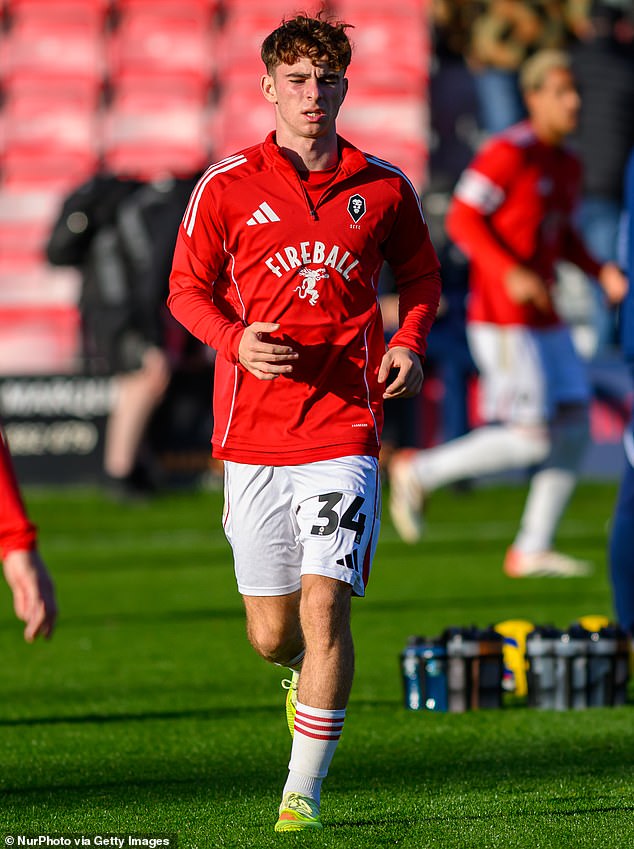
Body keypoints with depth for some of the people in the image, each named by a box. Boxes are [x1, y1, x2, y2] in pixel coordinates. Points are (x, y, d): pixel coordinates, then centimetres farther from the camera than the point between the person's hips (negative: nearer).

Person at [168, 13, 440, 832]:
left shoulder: (383, 188, 5)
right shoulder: (226, 185, 1)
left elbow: (420, 275, 20)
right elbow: (187, 289, 6)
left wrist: (409, 344, 0)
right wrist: (235, 341, -13)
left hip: (343, 429, -1)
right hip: (251, 432, 1)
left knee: (324, 604, -14)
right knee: (271, 634, 6)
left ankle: (303, 793, -5)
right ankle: (303, 672, 44)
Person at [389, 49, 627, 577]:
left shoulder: (568, 167, 13)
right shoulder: (510, 153, -14)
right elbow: (462, 218, -16)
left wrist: (600, 271, 7)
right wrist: (510, 272, -27)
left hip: (543, 320, 9)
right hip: (503, 318, -9)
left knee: (574, 429, 3)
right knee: (530, 438, -12)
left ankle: (532, 551, 11)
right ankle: (418, 473, 5)